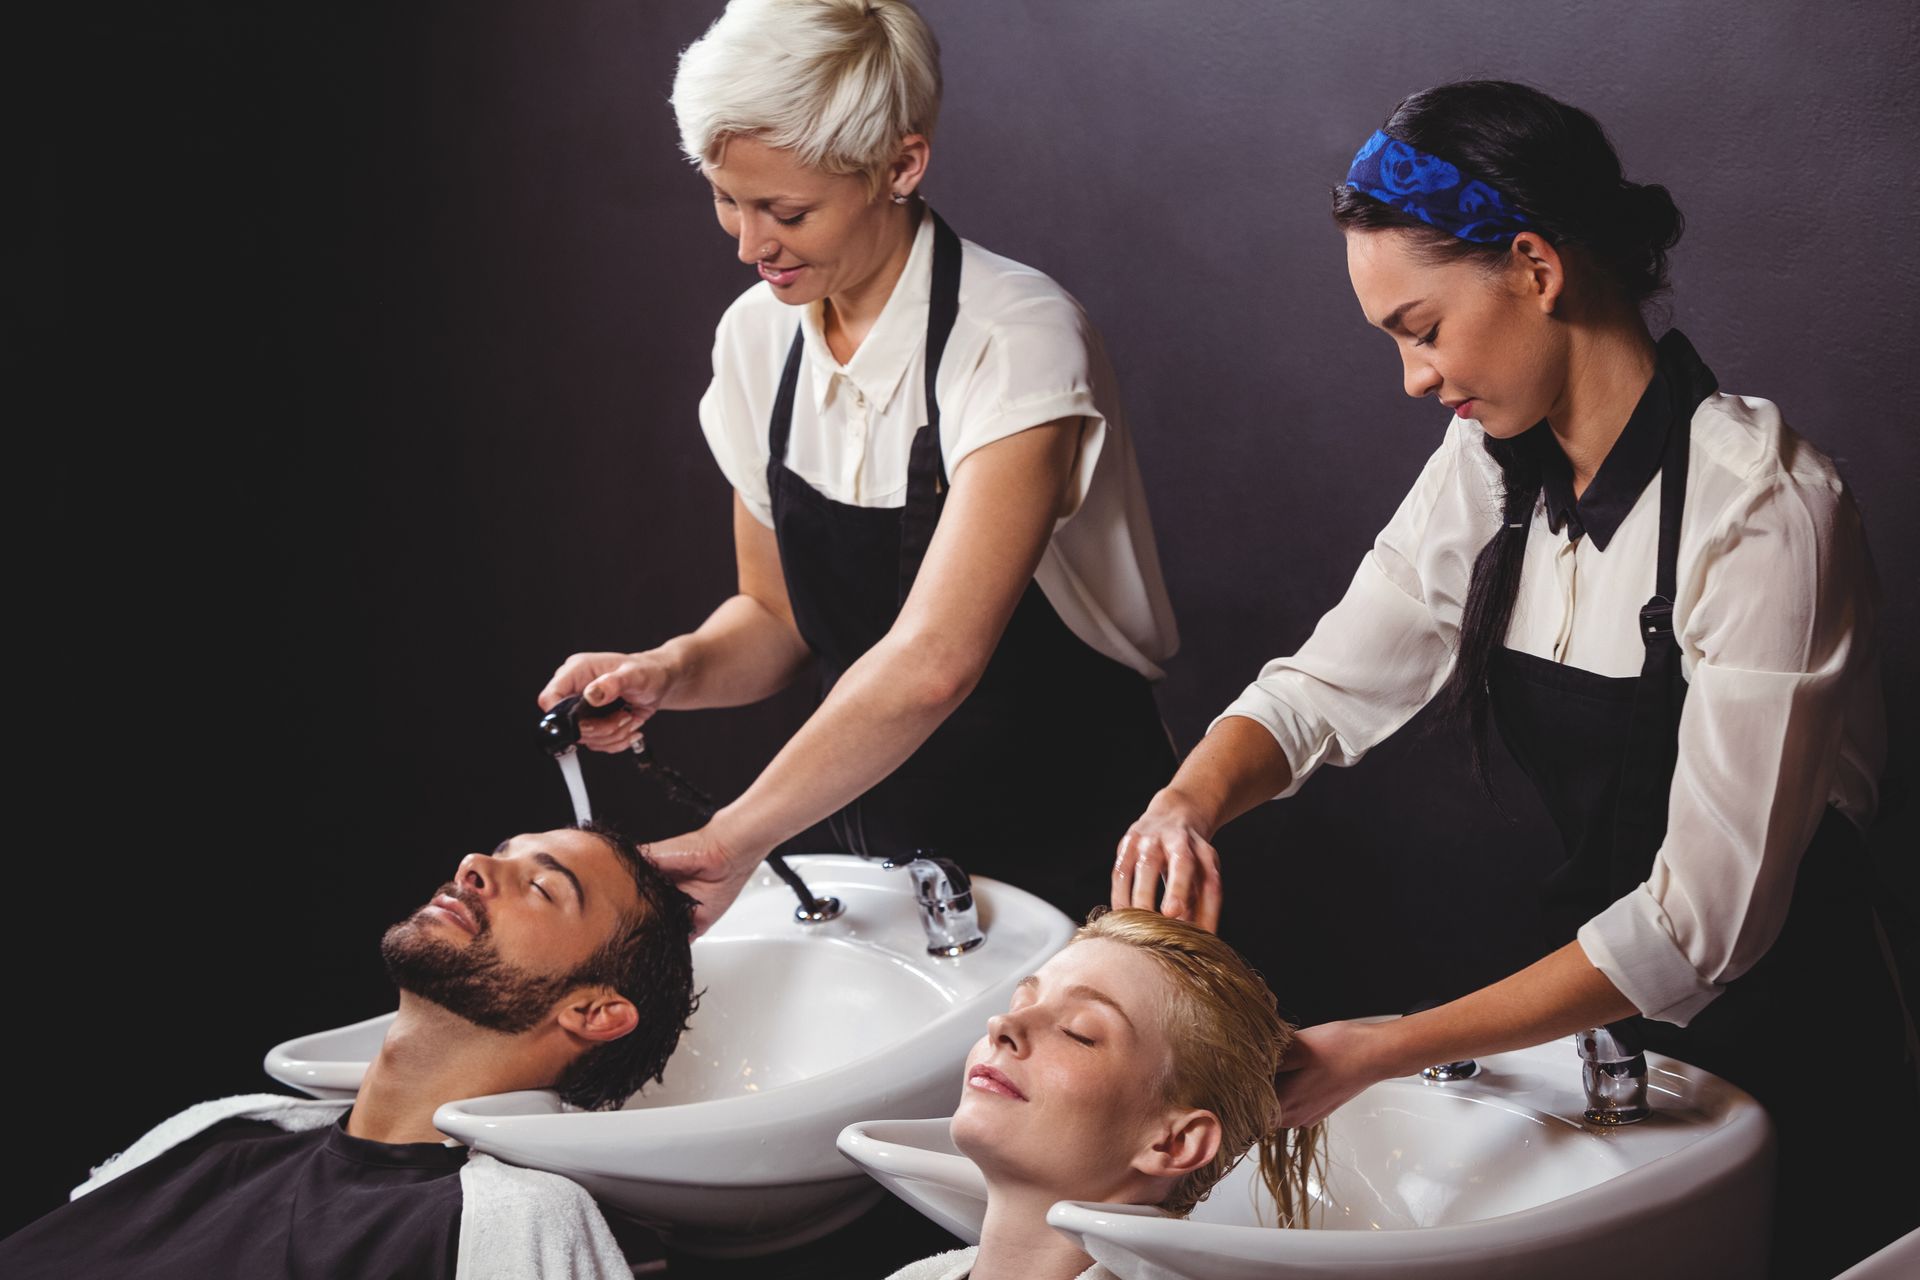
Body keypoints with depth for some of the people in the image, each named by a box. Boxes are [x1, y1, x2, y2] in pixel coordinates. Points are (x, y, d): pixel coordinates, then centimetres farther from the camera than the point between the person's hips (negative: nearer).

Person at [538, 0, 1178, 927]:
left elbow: (931, 663, -28)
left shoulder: (1018, 340, -18)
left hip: (1061, 850, -5)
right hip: (860, 829, 5)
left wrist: (728, 842, -29)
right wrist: (670, 672, -8)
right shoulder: (756, 338, 3)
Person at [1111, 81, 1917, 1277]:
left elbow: (1707, 918, -26)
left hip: (1774, 1056, -6)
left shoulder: (1761, 506, -25)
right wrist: (1190, 801, -21)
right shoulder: (1491, 464, -2)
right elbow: (1329, 683, 1)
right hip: (1599, 1023, 6)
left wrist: (1383, 1052, -27)